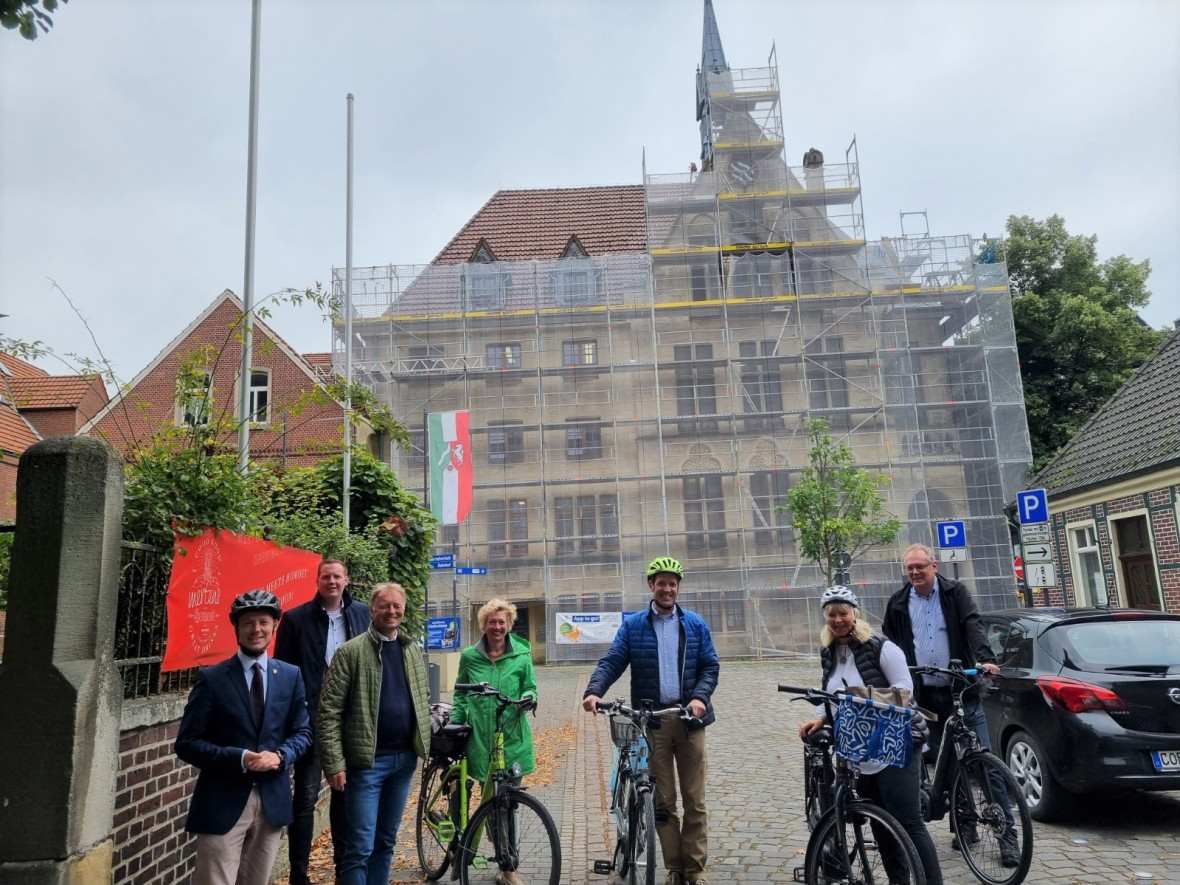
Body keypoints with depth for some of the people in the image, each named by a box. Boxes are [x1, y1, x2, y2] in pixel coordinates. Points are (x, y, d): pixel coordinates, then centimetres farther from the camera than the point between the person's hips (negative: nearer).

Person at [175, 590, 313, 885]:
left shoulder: (291, 676, 5)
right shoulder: (212, 678, -5)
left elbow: (303, 732, 8)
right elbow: (187, 743, -7)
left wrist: (280, 755, -14)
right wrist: (240, 758, -20)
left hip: (273, 800, 4)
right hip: (223, 802, -3)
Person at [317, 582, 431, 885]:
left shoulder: (413, 649, 8)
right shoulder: (351, 651, -8)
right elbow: (328, 712, -10)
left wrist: (427, 739, 9)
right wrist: (334, 764, -14)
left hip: (405, 757, 5)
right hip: (368, 759, -5)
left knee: (386, 840, 16)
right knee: (360, 846, -1)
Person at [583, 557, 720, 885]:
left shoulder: (696, 624, 6)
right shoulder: (632, 625, 3)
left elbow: (710, 666, 5)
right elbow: (611, 662, -4)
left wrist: (700, 697, -13)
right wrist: (594, 691, -21)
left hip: (689, 719, 1)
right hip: (653, 721, 0)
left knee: (694, 799, 5)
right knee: (663, 801, 7)